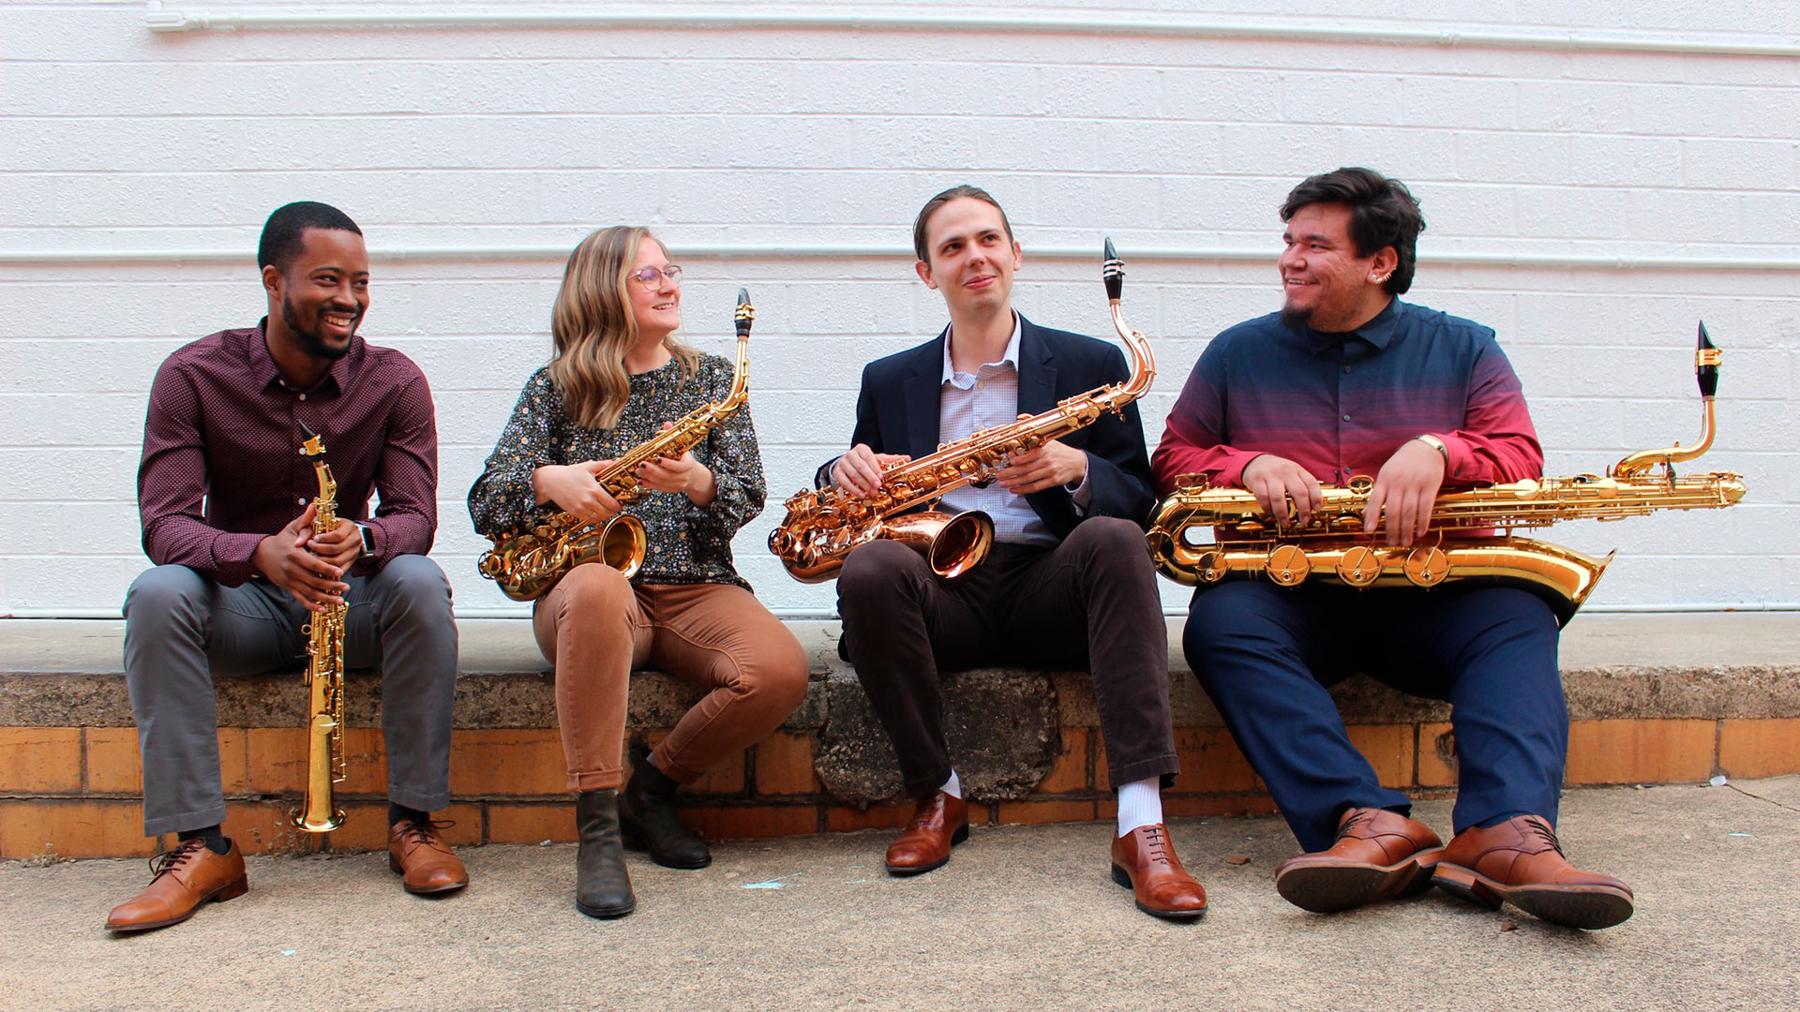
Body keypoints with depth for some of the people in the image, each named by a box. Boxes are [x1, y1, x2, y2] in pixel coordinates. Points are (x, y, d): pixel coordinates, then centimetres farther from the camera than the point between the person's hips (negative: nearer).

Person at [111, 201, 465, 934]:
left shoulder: (394, 381, -5)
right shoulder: (194, 376, -8)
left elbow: (415, 515, -11)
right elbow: (164, 522, -16)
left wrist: (363, 539, -37)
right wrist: (259, 554, -38)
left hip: (352, 599, 0)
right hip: (241, 602, 0)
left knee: (419, 583, -32)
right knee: (158, 594, -31)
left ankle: (415, 821, -22)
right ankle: (201, 845, -29)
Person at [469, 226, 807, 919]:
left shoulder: (712, 379, 14)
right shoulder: (558, 387, 9)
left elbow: (747, 496, 3)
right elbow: (485, 503, 1)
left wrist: (697, 482, -19)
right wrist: (550, 481, -21)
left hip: (696, 589, 2)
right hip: (587, 597, -2)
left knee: (782, 672, -30)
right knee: (599, 585, -41)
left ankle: (654, 786, -2)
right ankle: (598, 829, -33)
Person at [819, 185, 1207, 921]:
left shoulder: (1090, 364, 10)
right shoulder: (889, 382, 16)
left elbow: (1139, 500, 6)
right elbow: (864, 493, 17)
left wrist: (1077, 468, -17)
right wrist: (846, 473, -8)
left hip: (1049, 586, -1)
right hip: (941, 590, 1)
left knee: (1113, 540, -33)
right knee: (869, 569, -32)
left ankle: (1141, 825, -38)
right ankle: (937, 796, -14)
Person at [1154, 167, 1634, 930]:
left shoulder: (1463, 350, 10)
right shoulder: (1238, 354, 11)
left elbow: (1521, 459, 0)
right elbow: (1174, 456, 8)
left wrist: (1437, 451, -22)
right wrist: (1248, 465, -14)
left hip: (1429, 599, 1)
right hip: (1290, 599, 0)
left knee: (1517, 617, -30)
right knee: (1219, 620, -32)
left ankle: (1509, 834, -48)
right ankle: (1374, 824, -46)